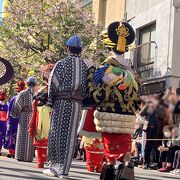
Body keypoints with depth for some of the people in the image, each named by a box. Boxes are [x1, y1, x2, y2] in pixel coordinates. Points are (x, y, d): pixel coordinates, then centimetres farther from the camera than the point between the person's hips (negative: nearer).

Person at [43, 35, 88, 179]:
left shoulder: (61, 63, -2)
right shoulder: (86, 66, 7)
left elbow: (53, 84, -3)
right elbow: (88, 87, 6)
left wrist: (51, 101, 6)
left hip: (61, 102, -2)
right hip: (77, 104, 2)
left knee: (57, 134, 6)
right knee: (70, 137, 4)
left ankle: (55, 167, 9)